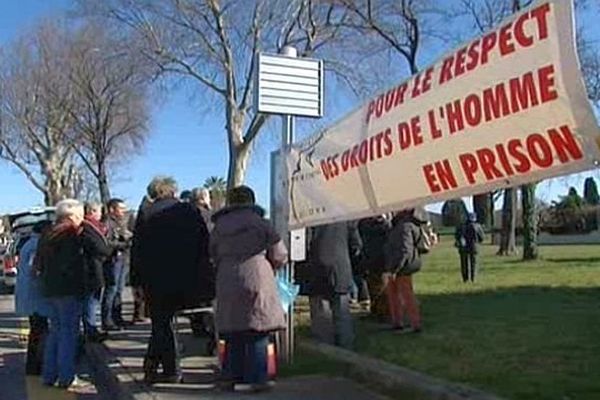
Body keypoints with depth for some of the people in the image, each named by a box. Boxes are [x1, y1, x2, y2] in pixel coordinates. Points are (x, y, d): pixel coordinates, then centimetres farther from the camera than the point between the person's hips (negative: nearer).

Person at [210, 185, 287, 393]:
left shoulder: (218, 227, 12)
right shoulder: (259, 222, 1)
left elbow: (214, 257, 16)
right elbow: (279, 255, 3)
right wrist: (269, 266, 22)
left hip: (227, 284, 4)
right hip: (256, 280, -4)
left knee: (233, 334, 12)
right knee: (257, 333, 1)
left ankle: (231, 376, 17)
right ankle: (254, 379, 2)